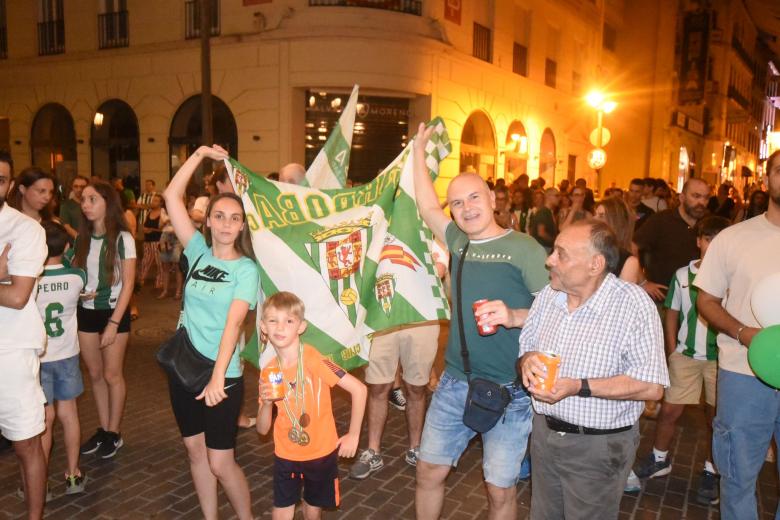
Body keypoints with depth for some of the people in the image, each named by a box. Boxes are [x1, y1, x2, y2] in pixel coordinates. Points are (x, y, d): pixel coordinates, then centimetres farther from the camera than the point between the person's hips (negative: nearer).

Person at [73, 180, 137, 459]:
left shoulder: (122, 238, -11)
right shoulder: (82, 237, 4)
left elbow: (128, 284, -12)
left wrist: (114, 323, -16)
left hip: (114, 311, -5)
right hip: (86, 311, 5)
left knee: (112, 375, 4)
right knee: (94, 374, 11)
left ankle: (114, 433, 19)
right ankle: (103, 429, 25)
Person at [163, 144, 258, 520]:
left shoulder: (247, 269, -9)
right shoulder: (198, 253, 2)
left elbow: (233, 322, -20)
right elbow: (172, 196, -1)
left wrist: (218, 377, -28)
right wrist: (200, 154, -4)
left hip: (222, 375, -5)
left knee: (220, 462, 1)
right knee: (195, 451, 15)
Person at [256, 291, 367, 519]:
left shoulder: (313, 359, -21)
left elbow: (359, 389, -22)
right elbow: (263, 429, -2)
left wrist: (353, 435, -16)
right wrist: (266, 403, -21)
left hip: (321, 453, -2)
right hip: (285, 456, 3)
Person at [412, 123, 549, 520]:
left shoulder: (523, 248, -10)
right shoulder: (459, 242, 8)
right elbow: (426, 207, 15)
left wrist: (514, 316, -30)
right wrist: (419, 149, 17)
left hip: (508, 390, -5)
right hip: (455, 383, 5)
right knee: (429, 471, 14)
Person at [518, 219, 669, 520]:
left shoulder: (633, 304, -20)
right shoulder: (547, 296, 0)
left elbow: (652, 386, -22)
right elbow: (526, 345, 10)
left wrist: (579, 387, -27)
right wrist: (527, 359, -14)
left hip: (598, 446, -6)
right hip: (544, 433, 6)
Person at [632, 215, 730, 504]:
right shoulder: (683, 274, 0)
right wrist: (672, 351, 4)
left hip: (722, 357, -2)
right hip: (686, 355, 2)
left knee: (716, 416, 11)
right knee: (669, 410, 8)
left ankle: (711, 472, 28)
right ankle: (659, 459, 28)